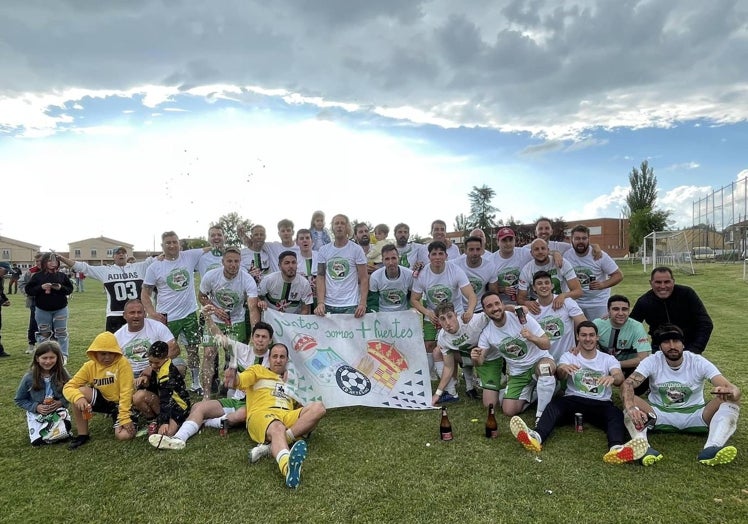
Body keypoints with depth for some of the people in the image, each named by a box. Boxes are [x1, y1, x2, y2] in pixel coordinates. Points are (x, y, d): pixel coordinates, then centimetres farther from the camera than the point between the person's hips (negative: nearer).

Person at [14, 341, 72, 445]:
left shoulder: (62, 374, -10)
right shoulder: (29, 378, -10)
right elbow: (19, 400, 2)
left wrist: (61, 402, -17)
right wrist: (36, 407, -12)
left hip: (58, 411, -1)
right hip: (37, 414, 1)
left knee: (61, 436, -24)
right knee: (37, 441, -17)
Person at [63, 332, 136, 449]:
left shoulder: (122, 363, -19)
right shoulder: (90, 366, -8)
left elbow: (126, 392, -20)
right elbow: (68, 387, -13)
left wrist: (124, 417, -24)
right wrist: (78, 398, -36)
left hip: (120, 404, -4)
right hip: (103, 401, 4)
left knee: (124, 435, -27)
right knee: (80, 392, -24)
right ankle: (82, 435, -9)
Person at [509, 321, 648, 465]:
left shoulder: (608, 359, 12)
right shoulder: (568, 356, 11)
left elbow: (620, 377, -8)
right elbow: (561, 376, -9)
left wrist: (613, 378, -35)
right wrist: (564, 369, -36)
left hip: (601, 404, 1)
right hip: (573, 401, -1)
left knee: (617, 414, -32)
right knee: (555, 404, -31)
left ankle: (616, 448, -60)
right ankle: (536, 437, -57)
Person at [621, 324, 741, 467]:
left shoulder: (699, 362, -7)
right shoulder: (652, 361, -9)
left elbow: (733, 389, -18)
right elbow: (627, 384, -23)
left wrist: (730, 393, -45)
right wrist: (630, 407, -45)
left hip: (693, 415, 1)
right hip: (659, 414, -1)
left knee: (730, 402, -23)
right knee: (631, 401, -29)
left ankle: (711, 449, -45)